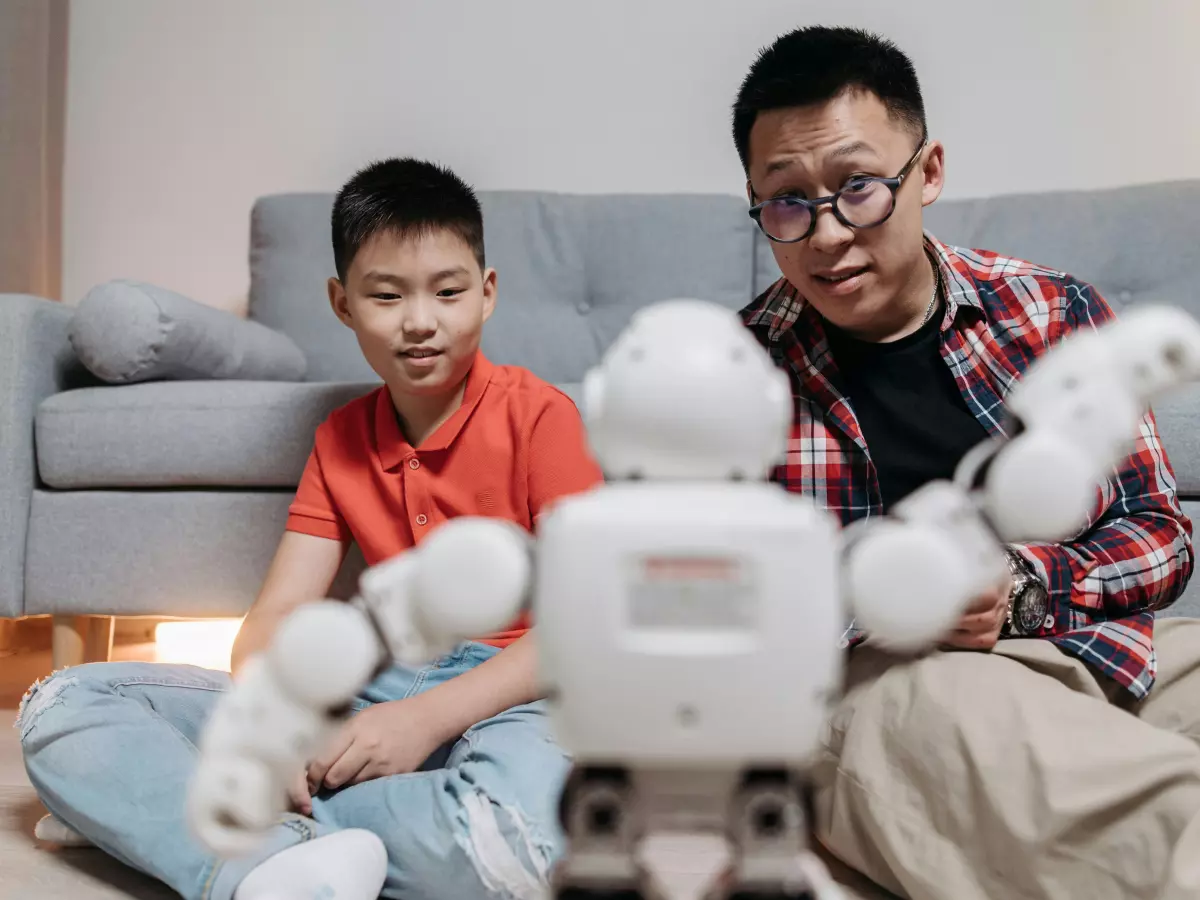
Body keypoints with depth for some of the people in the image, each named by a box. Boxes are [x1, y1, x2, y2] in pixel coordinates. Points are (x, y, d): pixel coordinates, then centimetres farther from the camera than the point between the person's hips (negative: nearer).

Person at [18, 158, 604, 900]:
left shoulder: (537, 415, -4)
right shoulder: (340, 441, 13)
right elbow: (279, 611, 6)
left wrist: (428, 717, -22)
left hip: (504, 700, -5)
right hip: (378, 691, 5)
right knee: (63, 705, -5)